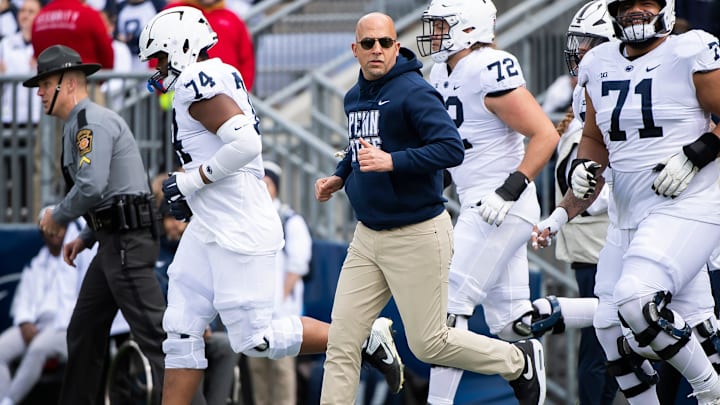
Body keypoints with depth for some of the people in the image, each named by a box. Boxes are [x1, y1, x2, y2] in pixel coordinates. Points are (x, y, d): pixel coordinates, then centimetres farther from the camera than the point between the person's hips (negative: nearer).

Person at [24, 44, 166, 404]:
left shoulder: (92, 122, -12)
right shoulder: (78, 127, 20)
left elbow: (92, 187, -24)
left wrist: (58, 217, -8)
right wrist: (86, 237, 17)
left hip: (127, 240, -11)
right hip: (113, 240, 11)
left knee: (151, 330, -12)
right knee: (83, 332, 13)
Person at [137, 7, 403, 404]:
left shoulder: (198, 84, -17)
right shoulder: (219, 80, 14)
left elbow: (245, 144, -29)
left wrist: (191, 180, -18)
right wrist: (191, 196, 14)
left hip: (238, 233, -10)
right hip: (209, 230, 10)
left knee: (254, 338, -5)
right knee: (181, 330, 7)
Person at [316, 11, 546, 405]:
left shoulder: (414, 93, -16)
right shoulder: (355, 97, 10)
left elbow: (451, 149, -25)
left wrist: (391, 162, -31)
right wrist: (339, 177, 11)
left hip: (417, 235, -7)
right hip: (367, 236, 7)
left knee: (429, 343, 2)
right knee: (341, 342, 2)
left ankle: (520, 362, 24)